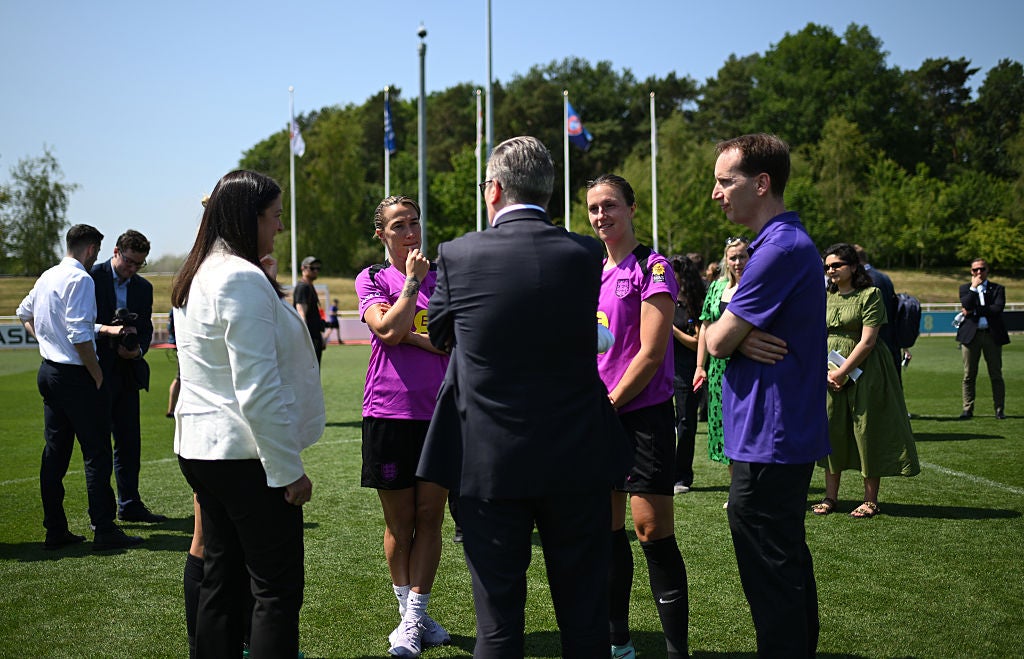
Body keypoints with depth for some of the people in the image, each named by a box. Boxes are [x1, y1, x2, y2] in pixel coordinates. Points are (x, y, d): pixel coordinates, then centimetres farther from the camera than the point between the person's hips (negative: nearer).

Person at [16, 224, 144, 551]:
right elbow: (79, 335, -23)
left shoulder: (46, 277, 12)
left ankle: (55, 530, 16)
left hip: (49, 371, 9)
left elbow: (24, 314, 29)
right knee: (97, 454, -4)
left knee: (54, 453, 11)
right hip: (75, 376, -9)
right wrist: (97, 376, -14)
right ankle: (104, 530, -2)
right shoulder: (79, 279, -16)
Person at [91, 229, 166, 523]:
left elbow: (146, 328, 11)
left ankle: (130, 505, 20)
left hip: (127, 372, 5)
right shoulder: (92, 278, -6)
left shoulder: (143, 287, 11)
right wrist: (108, 330, -21)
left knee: (130, 441, 10)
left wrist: (138, 349, -9)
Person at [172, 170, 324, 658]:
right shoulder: (242, 278, -18)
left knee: (222, 581, 16)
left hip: (200, 447, 10)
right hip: (245, 453, -10)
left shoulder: (196, 277, 14)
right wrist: (289, 470, -18)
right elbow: (258, 389, -21)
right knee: (278, 588, -4)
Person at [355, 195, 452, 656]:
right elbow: (388, 329, -13)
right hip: (389, 414, -2)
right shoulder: (371, 279, 4)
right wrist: (413, 280, -8)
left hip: (439, 411, 2)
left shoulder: (441, 276, 9)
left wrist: (411, 336, -12)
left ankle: (415, 618, 9)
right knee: (399, 522, 5)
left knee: (429, 518, 2)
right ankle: (409, 615, 18)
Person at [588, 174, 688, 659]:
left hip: (643, 413, -6)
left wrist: (609, 403, -10)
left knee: (653, 532, -7)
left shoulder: (652, 268, -6)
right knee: (608, 530, 11)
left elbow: (651, 352, -13)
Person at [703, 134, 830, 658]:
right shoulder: (789, 241, 15)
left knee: (770, 582, -2)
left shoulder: (780, 248, -19)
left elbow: (716, 340, -18)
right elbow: (720, 340, 11)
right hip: (788, 436, 11)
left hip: (767, 440, -11)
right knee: (788, 564, 19)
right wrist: (742, 339, -10)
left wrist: (732, 335, 4)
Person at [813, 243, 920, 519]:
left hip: (863, 371, -5)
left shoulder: (870, 295, -7)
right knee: (831, 431, 6)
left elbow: (867, 341, -13)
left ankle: (870, 499, 8)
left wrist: (842, 372, -15)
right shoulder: (825, 297, 10)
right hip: (829, 374, 5)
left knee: (867, 432, -1)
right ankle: (831, 495, 16)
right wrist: (825, 372, -6)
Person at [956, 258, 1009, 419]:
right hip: (971, 335, 1)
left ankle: (1000, 410, 6)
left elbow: (997, 309, -8)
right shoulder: (965, 288, 12)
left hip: (992, 335, -1)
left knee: (996, 375, 1)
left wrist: (973, 311, -9)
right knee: (969, 375, 2)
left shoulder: (998, 289, 9)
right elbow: (966, 306, -8)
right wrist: (973, 287, -6)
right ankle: (968, 409, 8)